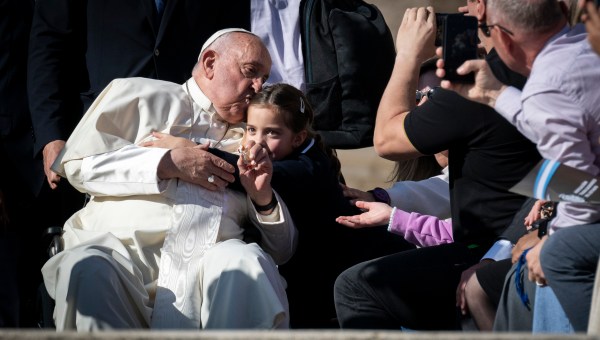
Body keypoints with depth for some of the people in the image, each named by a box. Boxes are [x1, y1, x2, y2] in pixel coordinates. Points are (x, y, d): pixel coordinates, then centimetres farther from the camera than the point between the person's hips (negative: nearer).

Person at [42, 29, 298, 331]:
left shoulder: (248, 141, 26)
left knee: (246, 261, -33)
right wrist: (167, 164, -2)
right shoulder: (140, 95, 19)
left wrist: (263, 198, 4)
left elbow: (282, 251, 24)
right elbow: (77, 164, 6)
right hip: (123, 247, -2)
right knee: (87, 270, -36)